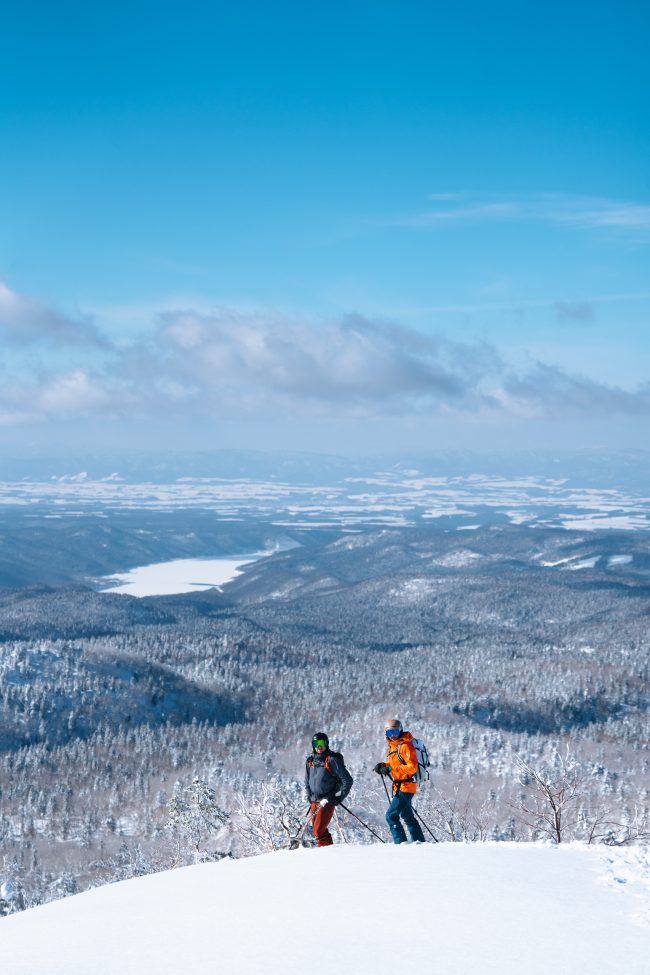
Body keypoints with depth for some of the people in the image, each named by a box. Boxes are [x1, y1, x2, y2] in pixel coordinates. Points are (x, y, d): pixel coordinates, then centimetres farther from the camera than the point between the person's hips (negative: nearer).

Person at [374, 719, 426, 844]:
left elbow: (412, 767, -22)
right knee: (407, 816, 20)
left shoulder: (405, 745, -15)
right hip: (399, 786, 10)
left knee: (391, 816, -14)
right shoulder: (393, 746, 14)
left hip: (406, 786, -10)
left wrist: (391, 769, -25)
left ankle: (400, 843, -12)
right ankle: (420, 841, 29)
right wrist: (383, 766, 4)